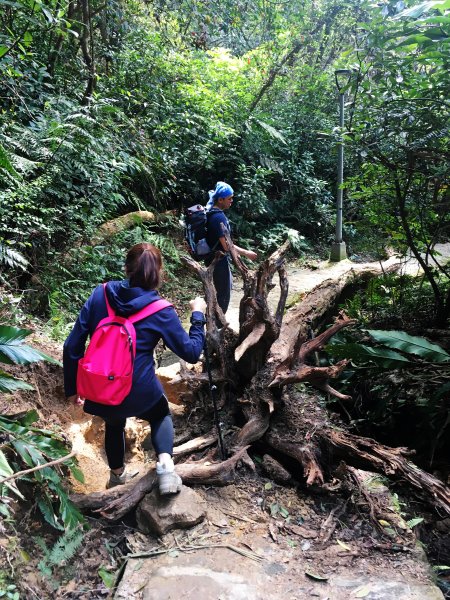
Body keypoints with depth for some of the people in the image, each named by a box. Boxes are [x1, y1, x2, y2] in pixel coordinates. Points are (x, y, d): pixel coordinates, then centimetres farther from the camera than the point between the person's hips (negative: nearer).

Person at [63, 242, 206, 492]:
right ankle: (165, 463, 6)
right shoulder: (161, 312, -13)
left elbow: (72, 346, -4)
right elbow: (191, 353, -3)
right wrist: (198, 315, 8)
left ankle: (117, 476, 56)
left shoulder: (100, 294, -6)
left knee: (114, 423, 36)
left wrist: (71, 388, 8)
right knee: (161, 415, 31)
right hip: (138, 394, -3)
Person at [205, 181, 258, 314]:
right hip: (219, 260, -10)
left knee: (227, 286, 26)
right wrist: (247, 253, -17)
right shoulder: (219, 217, -25)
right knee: (224, 294, 3)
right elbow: (227, 246, -27)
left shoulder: (211, 213, 5)